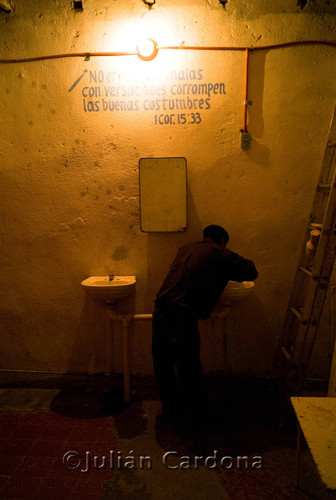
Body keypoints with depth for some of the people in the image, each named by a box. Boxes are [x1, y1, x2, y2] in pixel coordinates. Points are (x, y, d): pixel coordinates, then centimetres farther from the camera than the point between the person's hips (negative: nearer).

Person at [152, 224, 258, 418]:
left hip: (160, 311, 6)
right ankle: (193, 405, 39)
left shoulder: (186, 248, 17)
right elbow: (252, 272, 11)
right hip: (183, 318, -6)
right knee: (190, 366, 17)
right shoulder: (221, 254, 1)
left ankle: (171, 405, 38)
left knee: (163, 364, 20)